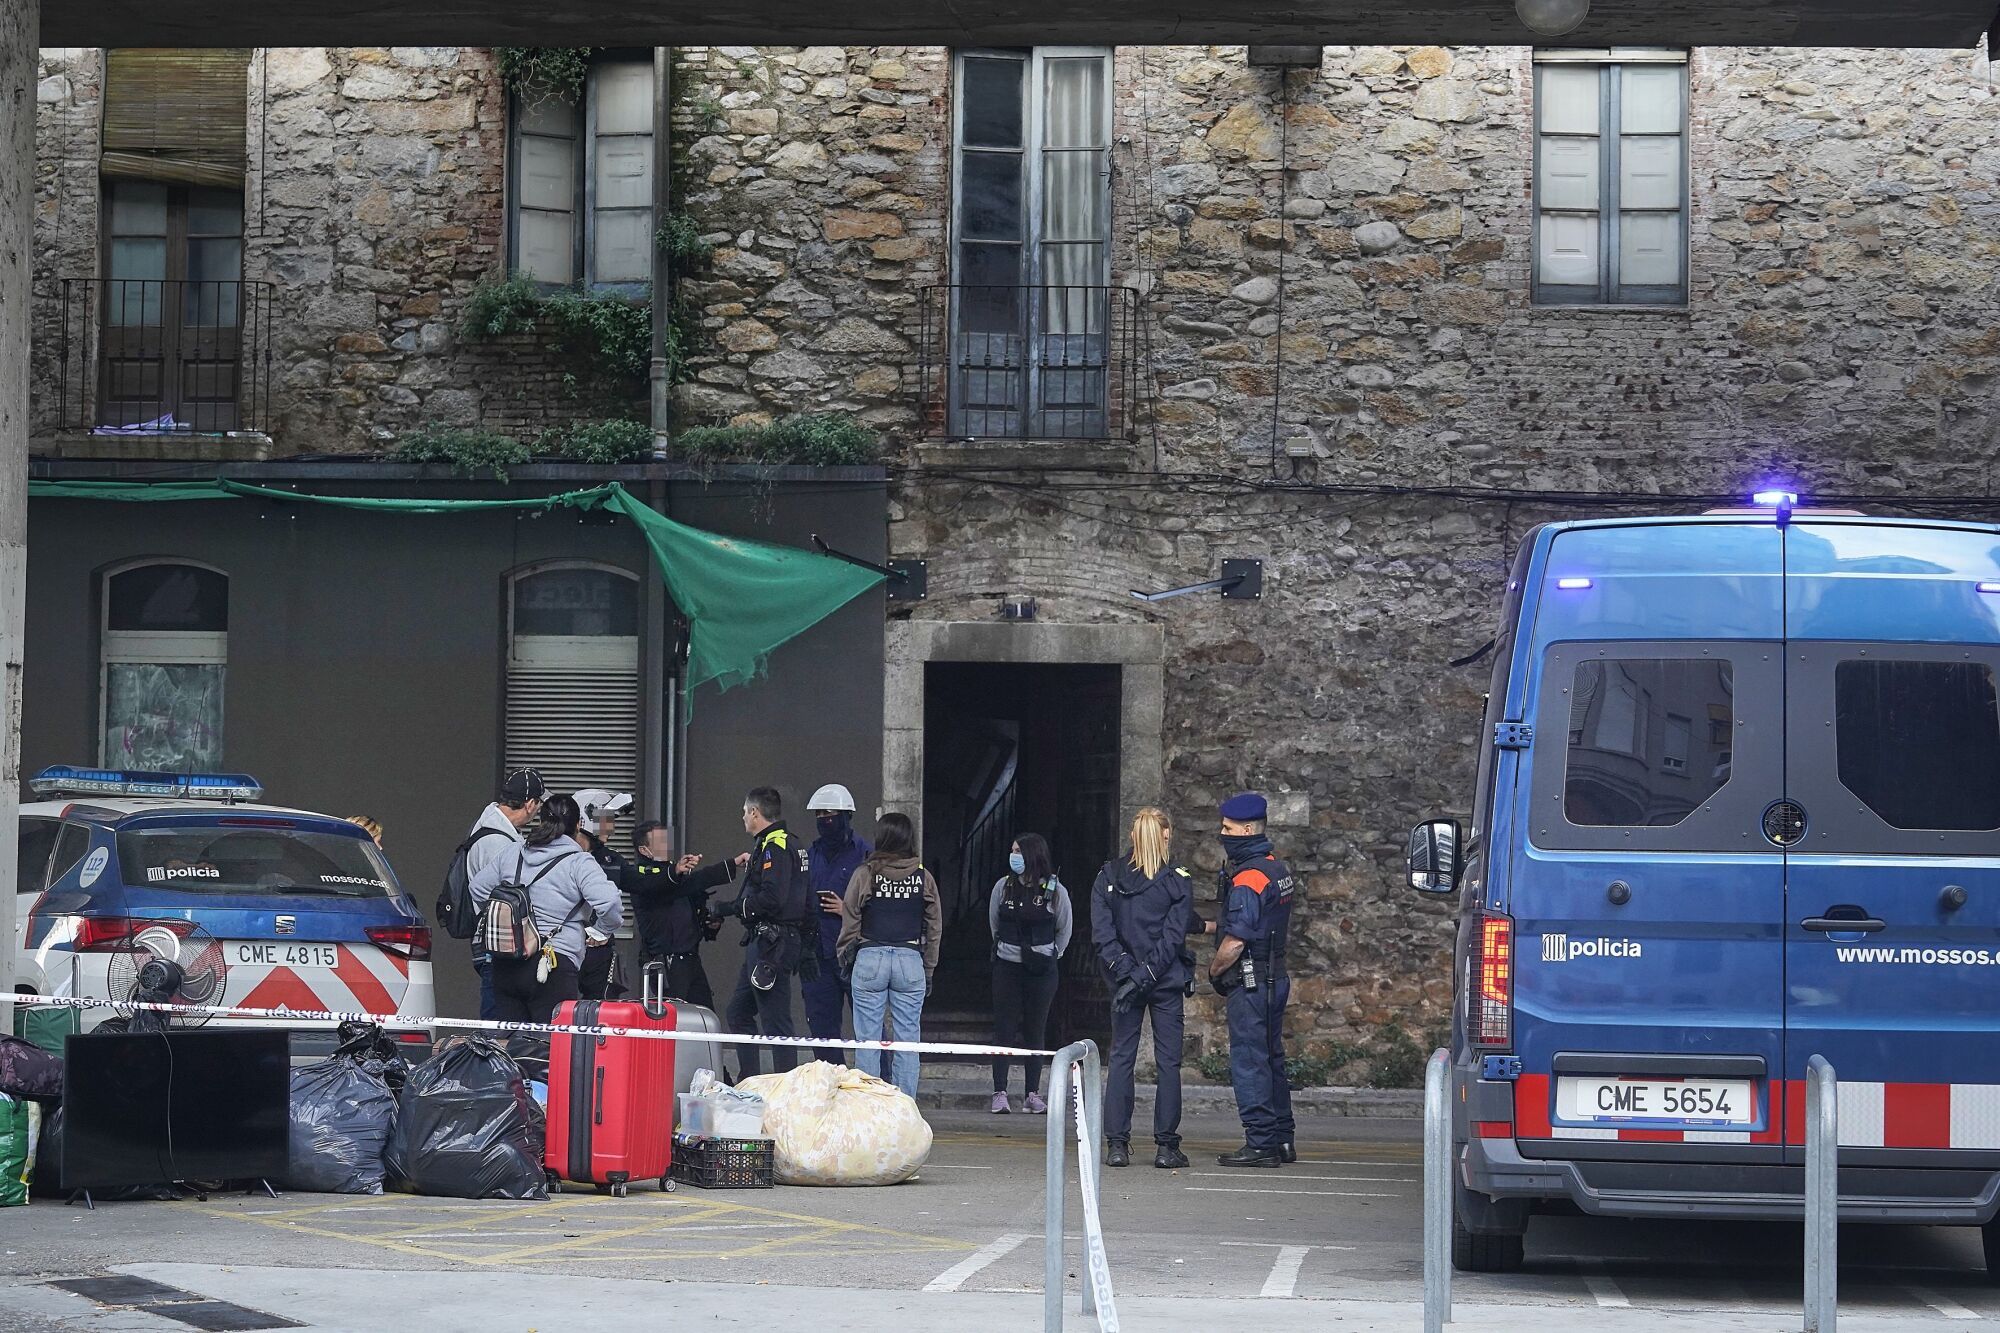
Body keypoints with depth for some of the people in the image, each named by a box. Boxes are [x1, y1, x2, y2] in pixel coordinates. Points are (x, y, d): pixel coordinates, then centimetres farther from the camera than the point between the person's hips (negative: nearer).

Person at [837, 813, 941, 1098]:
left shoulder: (865, 874, -4)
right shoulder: (923, 877, 3)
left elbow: (850, 922, 0)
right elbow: (935, 929, 7)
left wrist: (846, 957, 13)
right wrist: (928, 970, 16)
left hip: (869, 959, -2)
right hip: (911, 960, 2)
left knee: (867, 1039, 3)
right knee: (907, 1040, 5)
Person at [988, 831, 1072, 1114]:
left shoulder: (1055, 891, -5)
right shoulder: (1003, 887, 1)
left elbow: (1064, 930, 9)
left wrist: (1050, 955, 11)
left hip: (1041, 970, -1)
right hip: (1007, 967, 1)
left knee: (1036, 1031, 4)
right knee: (1004, 1029, -2)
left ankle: (1033, 1095, 9)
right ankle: (1000, 1093, -2)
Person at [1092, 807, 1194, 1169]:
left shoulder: (1108, 878, 1)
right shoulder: (1178, 881, -5)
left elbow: (1102, 932, -7)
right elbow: (1173, 936, -12)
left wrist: (1126, 974, -10)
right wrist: (1145, 975, -13)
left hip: (1124, 980, 2)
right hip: (1167, 983, -2)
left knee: (1121, 1059, 7)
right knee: (1168, 1061, 3)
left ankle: (1116, 1144, 2)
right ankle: (1166, 1146, 1)